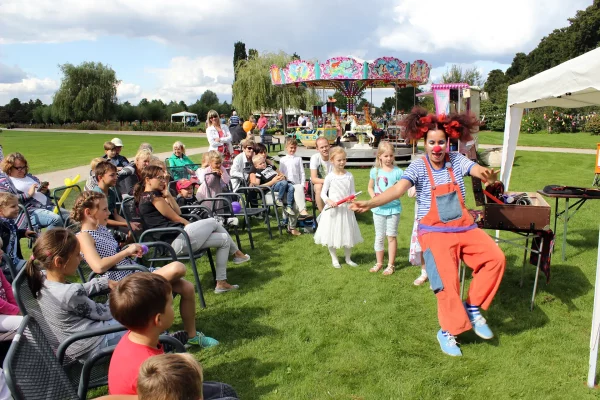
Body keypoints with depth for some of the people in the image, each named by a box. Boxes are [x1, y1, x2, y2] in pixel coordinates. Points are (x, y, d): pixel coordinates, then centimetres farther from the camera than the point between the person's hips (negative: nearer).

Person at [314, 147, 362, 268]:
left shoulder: (349, 176, -2)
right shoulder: (330, 177, -8)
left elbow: (352, 192, 3)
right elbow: (323, 193, -2)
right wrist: (328, 201, -20)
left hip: (346, 209, 2)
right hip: (332, 209, -2)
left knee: (348, 234, 11)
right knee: (332, 234, 7)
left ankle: (348, 258, 30)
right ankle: (334, 259, 25)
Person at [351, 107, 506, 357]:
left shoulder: (457, 160, 0)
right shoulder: (418, 167, -9)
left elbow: (478, 170, -18)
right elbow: (398, 190, -24)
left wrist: (488, 175, -44)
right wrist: (370, 203, -41)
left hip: (465, 228, 4)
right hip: (435, 232, -4)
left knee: (495, 258, -13)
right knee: (447, 280, -11)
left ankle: (473, 308, 7)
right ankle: (448, 332, 13)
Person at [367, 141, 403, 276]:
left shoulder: (398, 172, -6)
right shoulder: (375, 171, 1)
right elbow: (370, 187, 9)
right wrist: (373, 195, -10)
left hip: (393, 208, -2)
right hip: (378, 209, 2)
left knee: (391, 236, 4)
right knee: (379, 236, 13)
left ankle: (390, 265, 16)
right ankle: (379, 263, 27)